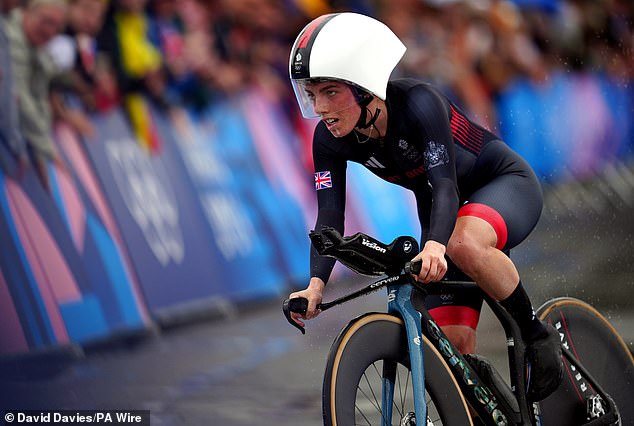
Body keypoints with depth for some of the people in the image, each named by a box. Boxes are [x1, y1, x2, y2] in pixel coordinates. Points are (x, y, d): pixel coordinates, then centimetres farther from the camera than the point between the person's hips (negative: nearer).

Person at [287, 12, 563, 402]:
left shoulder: (418, 103, -32)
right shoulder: (329, 140, -16)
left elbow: (445, 184, -40)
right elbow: (330, 218, -20)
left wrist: (434, 246, -59)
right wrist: (316, 285, -38)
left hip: (505, 184, -6)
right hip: (445, 210, 6)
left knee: (464, 243, -39)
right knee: (453, 342, -7)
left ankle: (536, 334, -18)